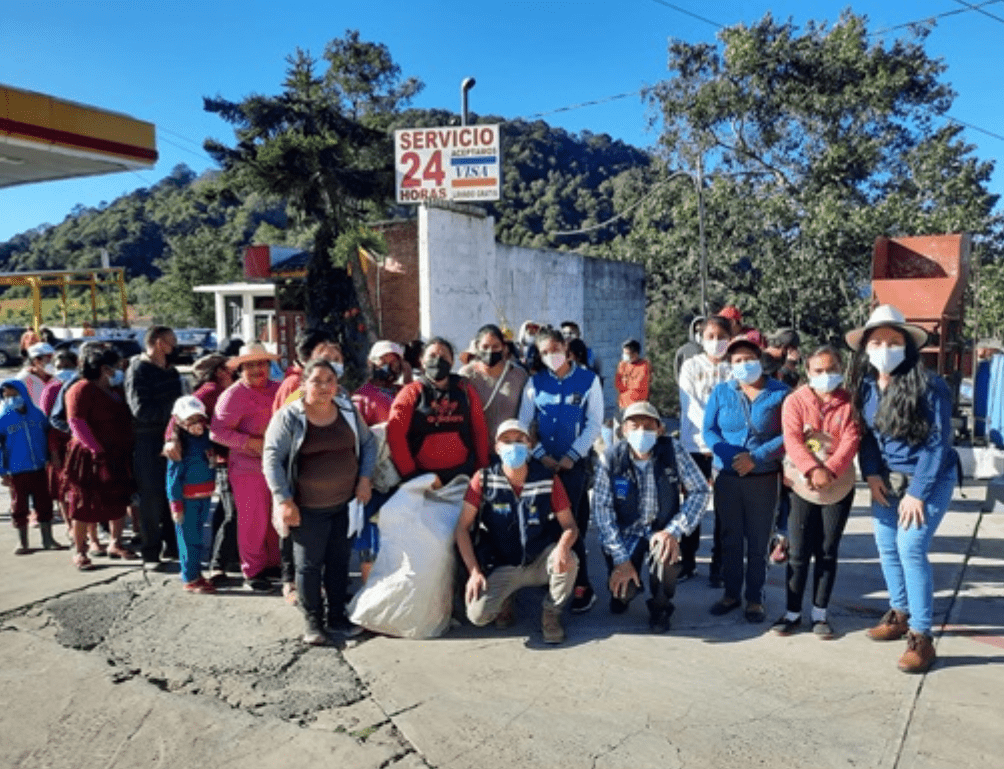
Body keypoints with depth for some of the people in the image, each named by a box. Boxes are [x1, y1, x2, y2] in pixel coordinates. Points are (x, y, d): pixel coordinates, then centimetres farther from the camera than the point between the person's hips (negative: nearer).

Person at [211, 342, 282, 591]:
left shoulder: (277, 390, 9)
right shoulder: (233, 395, -9)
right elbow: (217, 431, -13)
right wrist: (252, 443, -19)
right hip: (248, 468, -6)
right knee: (253, 521, 1)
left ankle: (274, 562, 30)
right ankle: (252, 572, 15)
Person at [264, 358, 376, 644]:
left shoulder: (348, 411, 3)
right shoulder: (289, 416, -10)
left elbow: (368, 443, 14)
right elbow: (272, 457, -11)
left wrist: (365, 478, 2)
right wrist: (284, 500, -16)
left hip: (345, 503, 4)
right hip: (308, 509, -4)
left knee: (340, 562, 13)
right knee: (309, 564, 6)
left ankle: (337, 616, 27)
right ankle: (313, 622, 20)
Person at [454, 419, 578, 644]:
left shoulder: (548, 480, -6)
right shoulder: (484, 480, -8)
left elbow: (570, 525, -4)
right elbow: (462, 528, -6)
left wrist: (563, 546, -28)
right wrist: (474, 571, -14)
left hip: (539, 562, 1)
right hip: (501, 567, -1)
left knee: (568, 561, -31)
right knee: (477, 614, -24)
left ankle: (551, 615, -1)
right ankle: (507, 599, 14)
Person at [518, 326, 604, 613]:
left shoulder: (588, 379, -2)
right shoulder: (535, 382, 5)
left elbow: (594, 423, -4)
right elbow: (524, 423, 4)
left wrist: (571, 456, -10)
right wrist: (541, 455, -6)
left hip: (574, 462, -3)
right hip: (542, 462, 3)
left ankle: (582, 586, 2)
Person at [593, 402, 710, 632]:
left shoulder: (673, 451, -14)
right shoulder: (612, 458, -15)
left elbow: (701, 491, -9)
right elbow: (601, 508, -14)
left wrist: (674, 530, -22)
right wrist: (621, 559, -19)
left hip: (660, 530, 0)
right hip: (625, 533, 0)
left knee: (665, 553, -32)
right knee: (623, 592, -17)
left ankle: (660, 606, -1)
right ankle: (624, 591, 24)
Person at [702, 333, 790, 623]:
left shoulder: (780, 392, -2)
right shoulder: (721, 392, 4)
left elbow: (788, 435, -8)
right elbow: (709, 430, -1)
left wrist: (756, 458, -19)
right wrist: (732, 456, -17)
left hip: (763, 479, -2)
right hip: (726, 477, 2)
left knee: (758, 542, 6)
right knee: (730, 539, 12)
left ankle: (755, 599, 20)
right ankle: (731, 594, 26)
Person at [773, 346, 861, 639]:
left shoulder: (849, 402, 2)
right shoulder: (795, 400, -2)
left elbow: (851, 440, -10)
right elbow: (792, 440, -12)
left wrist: (830, 470, -24)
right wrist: (813, 470, -27)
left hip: (840, 487, 1)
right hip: (802, 486, -1)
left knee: (828, 552, 8)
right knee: (798, 552, 2)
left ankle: (820, 613, 19)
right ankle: (792, 612, 14)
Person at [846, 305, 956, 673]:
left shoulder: (929, 386, -19)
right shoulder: (864, 385, -3)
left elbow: (937, 444, -19)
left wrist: (917, 493, -20)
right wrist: (871, 474, -9)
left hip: (929, 478, -6)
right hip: (887, 478, 6)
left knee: (910, 548, -14)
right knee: (886, 546, 10)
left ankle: (921, 637, -4)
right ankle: (900, 613, 31)